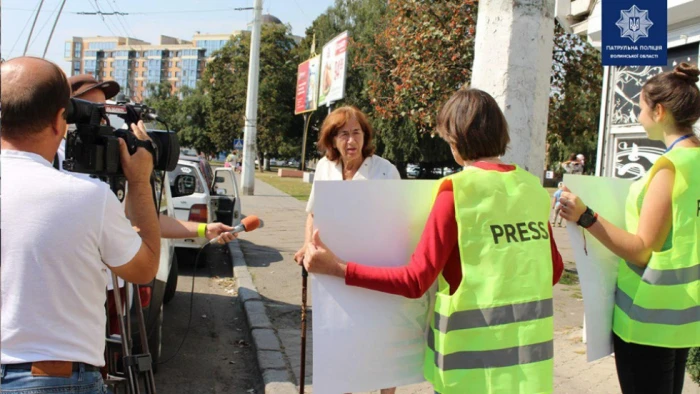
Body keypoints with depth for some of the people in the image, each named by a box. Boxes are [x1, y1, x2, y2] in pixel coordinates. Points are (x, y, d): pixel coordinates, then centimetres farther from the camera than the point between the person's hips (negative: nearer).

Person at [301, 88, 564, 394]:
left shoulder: (458, 190, -14)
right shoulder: (532, 188, 1)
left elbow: (415, 281, -16)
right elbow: (553, 271, 11)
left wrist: (337, 269, -13)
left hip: (475, 356, -4)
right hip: (531, 352, 5)